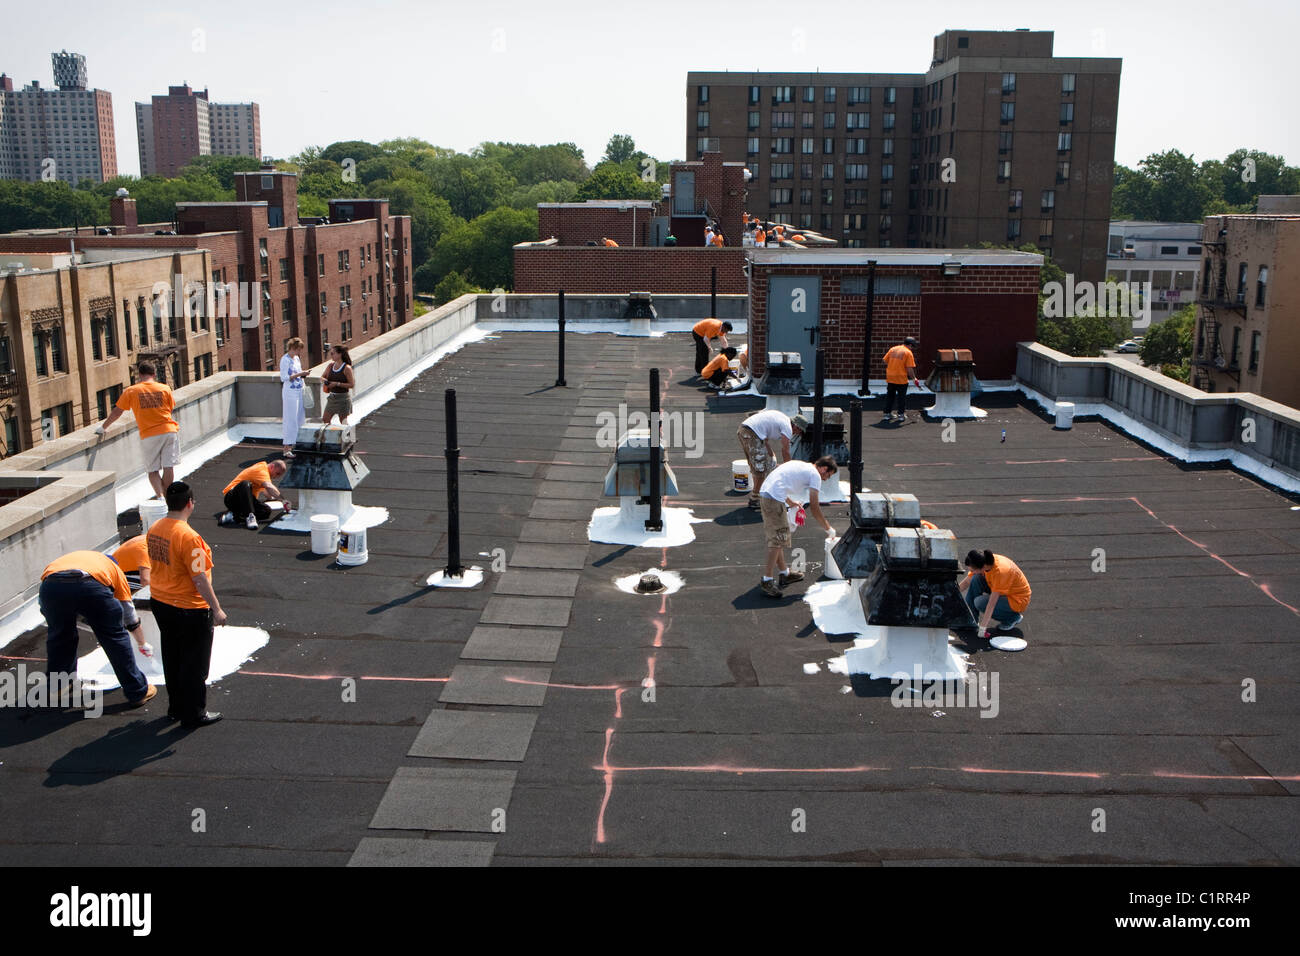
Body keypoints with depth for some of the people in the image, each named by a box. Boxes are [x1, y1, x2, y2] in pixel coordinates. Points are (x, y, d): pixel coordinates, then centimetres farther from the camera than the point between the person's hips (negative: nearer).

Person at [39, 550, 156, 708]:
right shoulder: (114, 569, 37)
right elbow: (131, 619, 43)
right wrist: (143, 645, 58)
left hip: (50, 584, 2)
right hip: (89, 587, -2)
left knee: (58, 635, 28)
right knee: (115, 637, 15)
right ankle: (137, 692, 24)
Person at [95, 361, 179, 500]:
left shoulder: (131, 391, 0)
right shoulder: (164, 388, 3)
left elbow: (117, 412, 5)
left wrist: (103, 427, 17)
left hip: (149, 435, -1)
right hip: (168, 430, 1)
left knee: (153, 469, 6)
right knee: (168, 466, 5)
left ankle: (159, 495, -8)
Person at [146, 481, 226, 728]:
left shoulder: (154, 529, 0)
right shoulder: (188, 537, -26)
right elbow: (199, 578, -24)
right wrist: (216, 609, -16)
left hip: (161, 603, 8)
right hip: (190, 609, -8)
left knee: (172, 658, 21)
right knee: (194, 663, 6)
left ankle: (176, 706, 34)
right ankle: (194, 714, 17)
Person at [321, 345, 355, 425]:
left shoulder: (347, 368, -14)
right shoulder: (331, 365, 4)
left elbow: (352, 385, -16)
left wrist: (337, 384, -20)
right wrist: (325, 381, -6)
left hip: (343, 397, -6)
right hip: (332, 397, 6)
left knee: (343, 421, 4)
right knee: (325, 420, 7)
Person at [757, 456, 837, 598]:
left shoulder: (800, 466, 25)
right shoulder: (814, 475, 0)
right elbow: (814, 507, -3)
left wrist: (791, 503, 35)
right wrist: (829, 529, 6)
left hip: (764, 494, 10)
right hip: (775, 500, -10)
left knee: (776, 538, 17)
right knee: (777, 540, -7)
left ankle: (785, 573, 28)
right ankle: (766, 581, -8)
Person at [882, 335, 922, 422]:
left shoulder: (893, 349, 6)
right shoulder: (908, 353, -9)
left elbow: (885, 361, 8)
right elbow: (909, 368, -13)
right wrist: (914, 378, -2)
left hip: (890, 377, 5)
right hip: (901, 379, -5)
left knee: (890, 396, 15)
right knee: (902, 397, 8)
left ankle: (887, 414, 20)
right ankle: (900, 415, 10)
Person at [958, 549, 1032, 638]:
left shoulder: (1000, 571, -35)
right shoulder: (983, 562, -14)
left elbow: (992, 603, -34)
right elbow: (966, 582, 0)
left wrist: (982, 628, -32)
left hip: (1017, 600, -7)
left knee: (980, 602, -26)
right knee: (975, 580, -13)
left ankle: (1014, 617, -4)